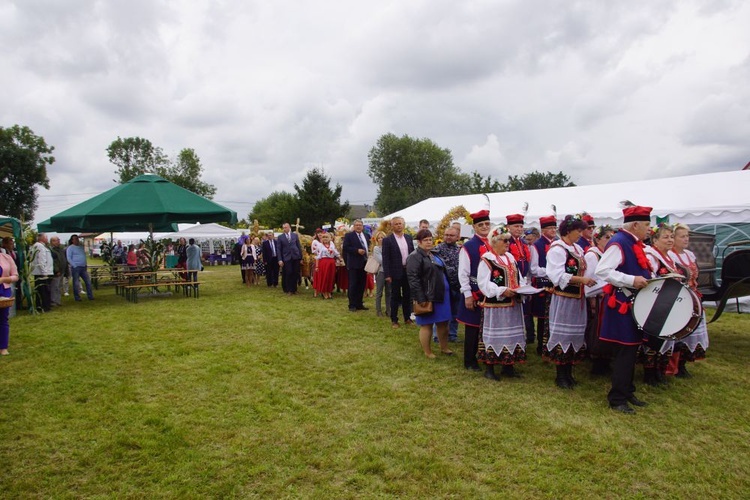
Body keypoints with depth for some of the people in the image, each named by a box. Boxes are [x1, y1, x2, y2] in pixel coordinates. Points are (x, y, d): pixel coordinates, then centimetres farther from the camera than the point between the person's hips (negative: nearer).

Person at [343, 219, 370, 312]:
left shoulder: (366, 236, 15)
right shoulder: (349, 235, -4)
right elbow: (345, 248, -12)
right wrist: (357, 250, -20)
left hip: (364, 263, 6)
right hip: (354, 264, -6)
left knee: (361, 285, 10)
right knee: (353, 285, -2)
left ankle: (359, 304, 19)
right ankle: (352, 305, 5)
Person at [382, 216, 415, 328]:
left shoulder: (409, 238, 7)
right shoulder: (387, 240, -8)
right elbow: (385, 258, -10)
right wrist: (387, 275, -14)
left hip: (408, 271, 4)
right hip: (396, 272, -4)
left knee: (407, 296, 12)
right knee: (395, 296, 5)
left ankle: (407, 318, 24)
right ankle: (394, 320, 15)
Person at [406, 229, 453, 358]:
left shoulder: (434, 254, 15)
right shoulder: (414, 257, -12)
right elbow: (413, 279, -19)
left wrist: (446, 291, 17)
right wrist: (421, 298, -23)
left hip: (441, 295, 8)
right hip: (427, 297, -8)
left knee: (443, 322, 15)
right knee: (426, 324, 3)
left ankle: (444, 347, 31)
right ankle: (427, 352, 16)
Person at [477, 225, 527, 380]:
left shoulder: (510, 257, 13)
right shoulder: (487, 259, -11)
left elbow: (519, 278, 18)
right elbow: (484, 283, -16)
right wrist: (502, 291, -24)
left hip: (513, 304, 8)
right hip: (495, 305, -8)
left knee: (512, 335, 13)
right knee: (493, 335, -1)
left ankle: (508, 366, 25)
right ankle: (489, 368, 11)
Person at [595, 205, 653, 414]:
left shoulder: (634, 243, 14)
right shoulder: (618, 243, -17)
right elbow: (601, 271, -26)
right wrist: (632, 280, -28)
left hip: (635, 304, 10)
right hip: (622, 305, -10)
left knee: (631, 350, 17)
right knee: (624, 352, -5)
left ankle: (627, 391, 29)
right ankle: (617, 399, 5)